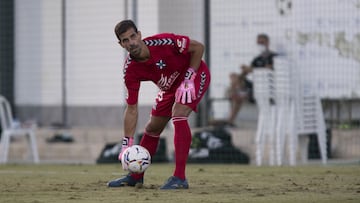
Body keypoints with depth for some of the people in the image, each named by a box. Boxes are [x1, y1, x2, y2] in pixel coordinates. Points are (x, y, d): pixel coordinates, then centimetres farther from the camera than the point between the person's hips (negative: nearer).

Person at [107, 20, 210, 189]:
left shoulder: (162, 42, -33)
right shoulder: (130, 70, -18)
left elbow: (198, 47, -19)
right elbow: (131, 109, -13)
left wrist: (189, 79, -25)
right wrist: (127, 144, -17)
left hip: (195, 75, -6)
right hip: (170, 86, 6)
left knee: (178, 115, -27)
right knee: (152, 128, 8)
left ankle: (179, 178, -27)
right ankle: (136, 177, 29)